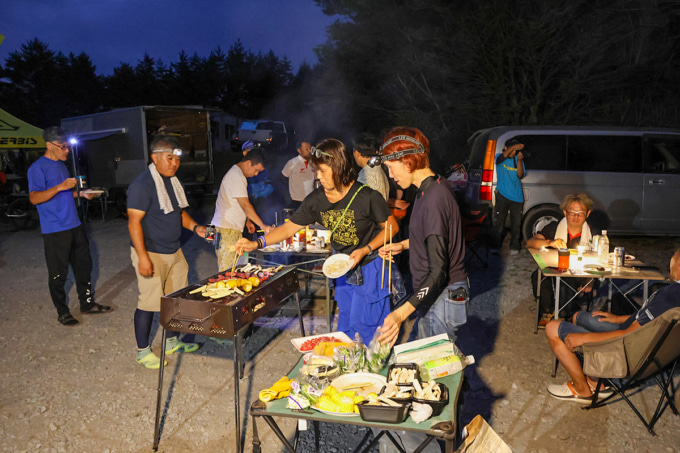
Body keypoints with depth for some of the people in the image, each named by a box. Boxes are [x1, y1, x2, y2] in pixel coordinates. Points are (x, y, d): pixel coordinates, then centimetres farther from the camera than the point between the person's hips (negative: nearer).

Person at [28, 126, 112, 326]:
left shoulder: (61, 164, 15)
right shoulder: (38, 168, -11)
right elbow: (34, 197, -19)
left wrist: (80, 193, 7)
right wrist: (60, 187, -30)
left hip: (74, 226, 8)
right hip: (55, 230, -8)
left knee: (84, 266, 14)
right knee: (58, 274, 2)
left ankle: (87, 303, 27)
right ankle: (62, 312, 16)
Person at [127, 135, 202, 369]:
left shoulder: (172, 181, 11)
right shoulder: (142, 184, -16)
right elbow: (134, 222, -19)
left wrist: (195, 227, 2)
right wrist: (142, 257, -23)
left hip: (174, 252, 9)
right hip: (151, 254, -8)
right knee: (149, 302, 0)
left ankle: (172, 342, 31)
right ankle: (143, 351, 16)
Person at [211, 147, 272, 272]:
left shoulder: (237, 173, 16)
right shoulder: (237, 176, -17)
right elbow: (245, 205, -21)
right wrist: (262, 225, -19)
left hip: (233, 227, 10)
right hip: (228, 228, -10)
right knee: (228, 268, -7)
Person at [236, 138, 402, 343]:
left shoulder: (367, 197, -19)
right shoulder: (315, 201, -5)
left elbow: (391, 227, -10)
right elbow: (289, 227, 2)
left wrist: (364, 251, -20)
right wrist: (257, 243, -8)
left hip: (371, 268, -5)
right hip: (344, 271, 5)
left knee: (367, 328, -2)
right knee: (345, 329, 13)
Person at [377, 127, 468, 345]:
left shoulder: (433, 200, -25)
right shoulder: (435, 186, 6)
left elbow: (438, 271, -28)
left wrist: (402, 313, -35)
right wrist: (403, 245, 15)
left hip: (443, 297, -10)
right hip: (434, 293, 10)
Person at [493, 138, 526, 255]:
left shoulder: (518, 159, 8)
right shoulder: (499, 158, 0)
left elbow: (520, 175, -6)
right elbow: (503, 156, -25)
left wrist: (520, 161, -19)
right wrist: (514, 146, -38)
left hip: (516, 197, 2)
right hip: (502, 196, -2)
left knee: (516, 223, 3)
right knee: (499, 222, 2)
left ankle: (514, 247, 15)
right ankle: (497, 246, 15)